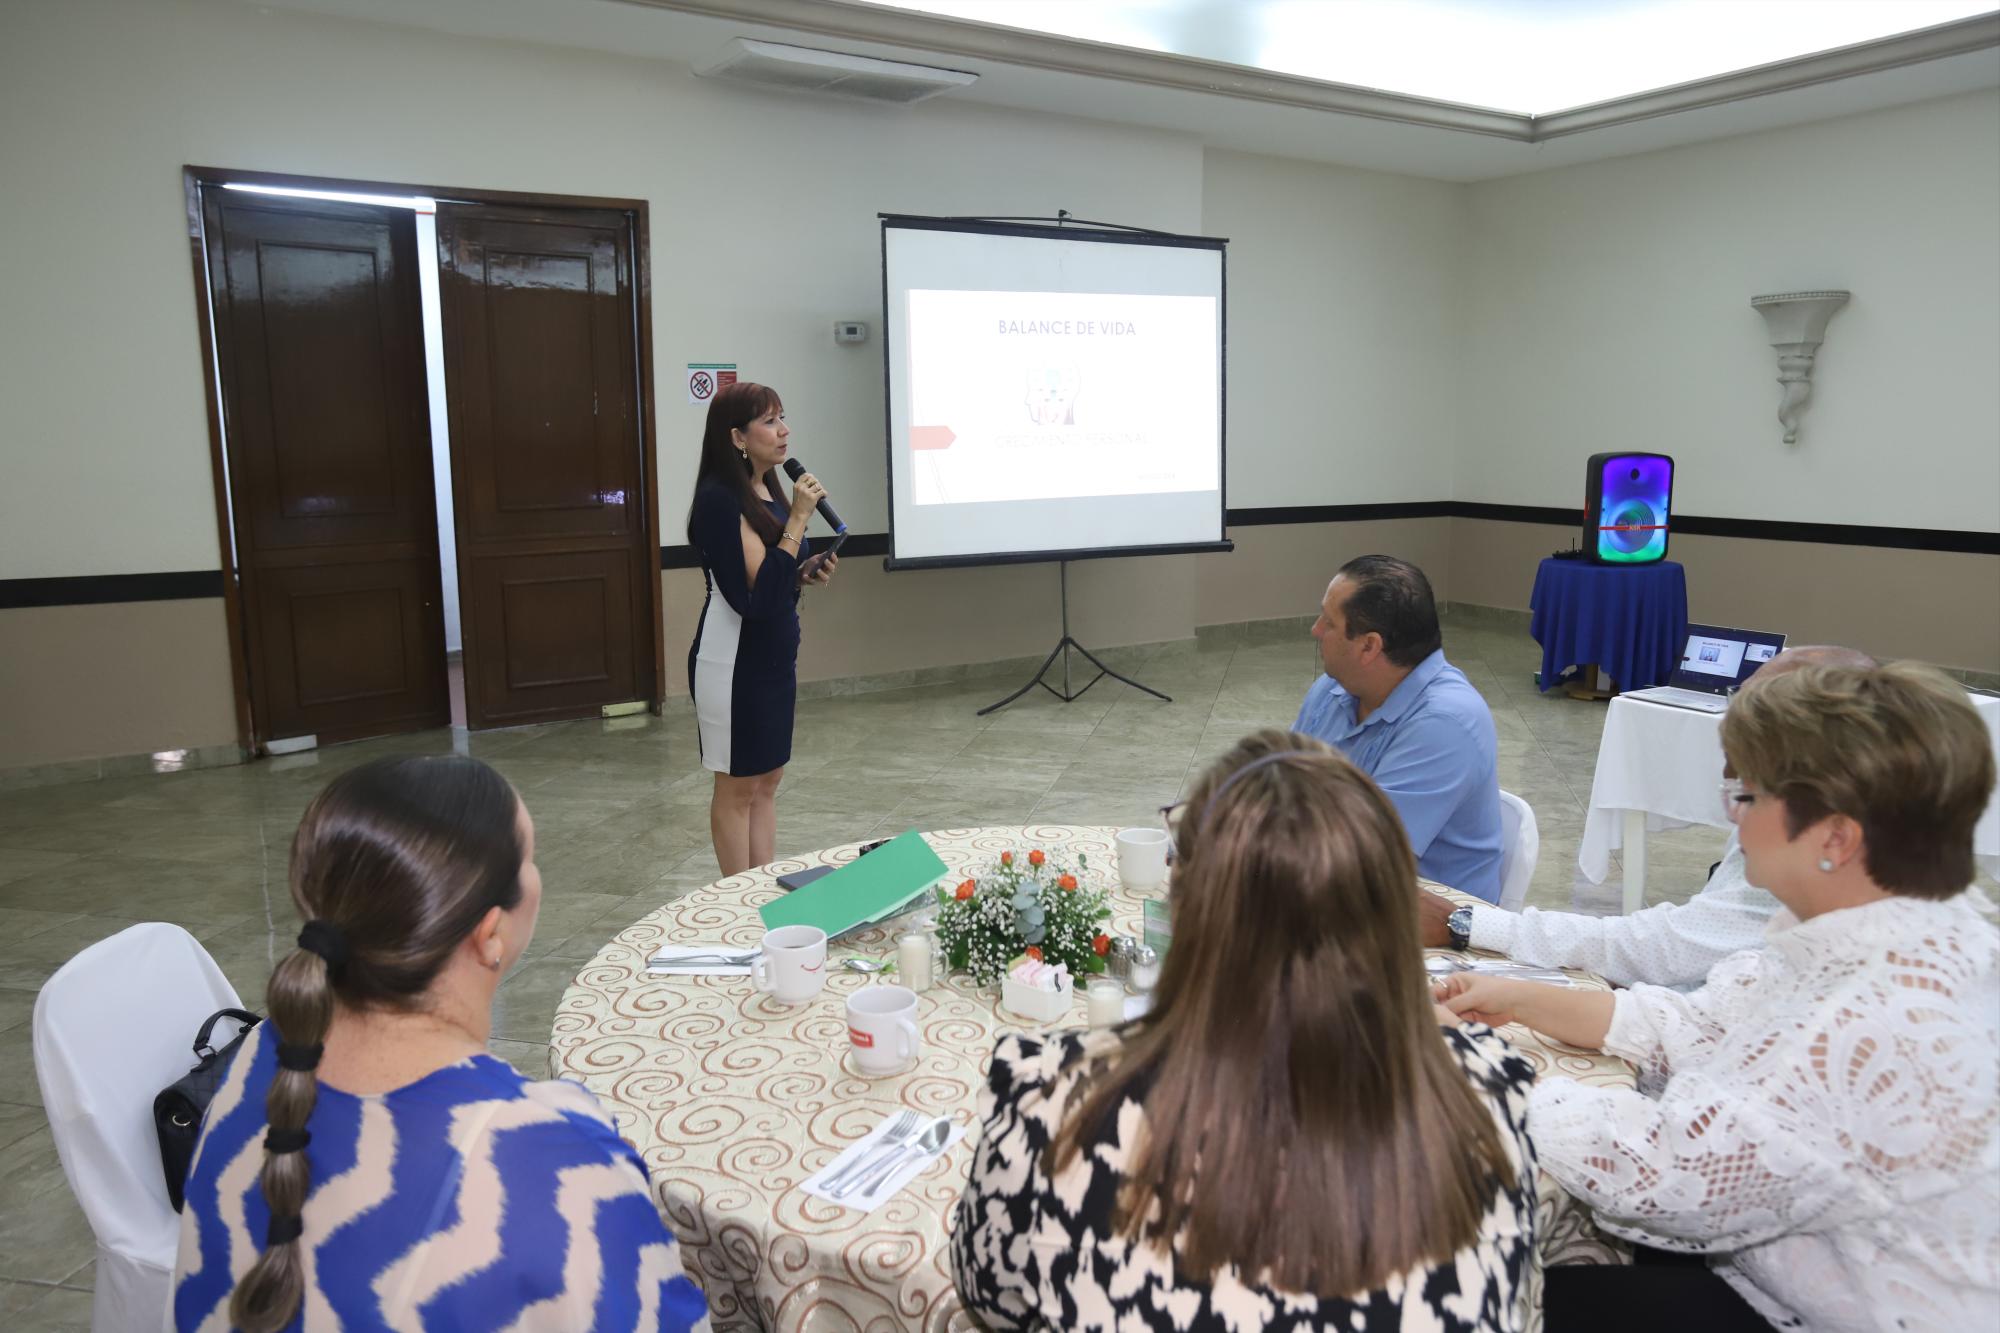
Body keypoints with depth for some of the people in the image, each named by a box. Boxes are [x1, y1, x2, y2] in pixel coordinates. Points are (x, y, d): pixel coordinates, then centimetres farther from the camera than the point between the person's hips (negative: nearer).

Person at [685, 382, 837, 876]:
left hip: (774, 656, 9)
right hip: (735, 660, -9)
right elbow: (756, 593, -24)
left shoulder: (768, 491, 9)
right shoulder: (720, 499, -18)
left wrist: (808, 574, 1)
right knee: (738, 787, 3)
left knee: (768, 781, 13)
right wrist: (798, 519, -23)